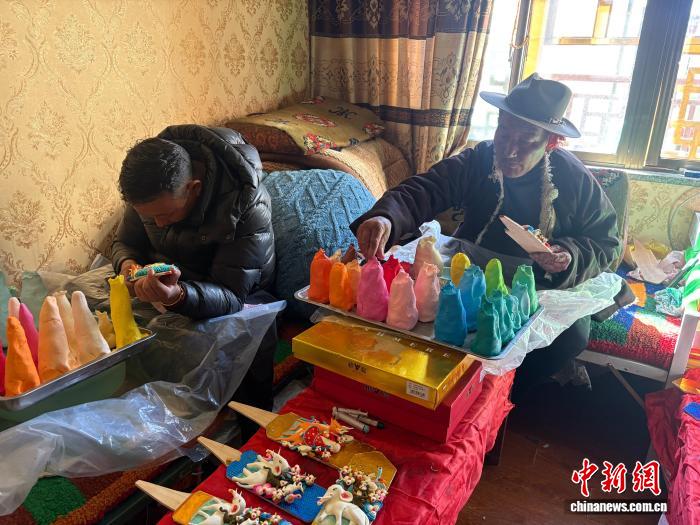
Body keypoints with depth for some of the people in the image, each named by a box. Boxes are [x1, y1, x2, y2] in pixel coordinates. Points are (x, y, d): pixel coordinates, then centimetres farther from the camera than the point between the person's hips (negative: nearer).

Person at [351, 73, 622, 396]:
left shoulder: (575, 180, -11)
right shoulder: (476, 162, -12)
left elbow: (606, 242, -2)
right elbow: (421, 191, -25)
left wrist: (571, 255, -25)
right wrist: (385, 217, -48)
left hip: (541, 284, 0)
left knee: (572, 334, -27)